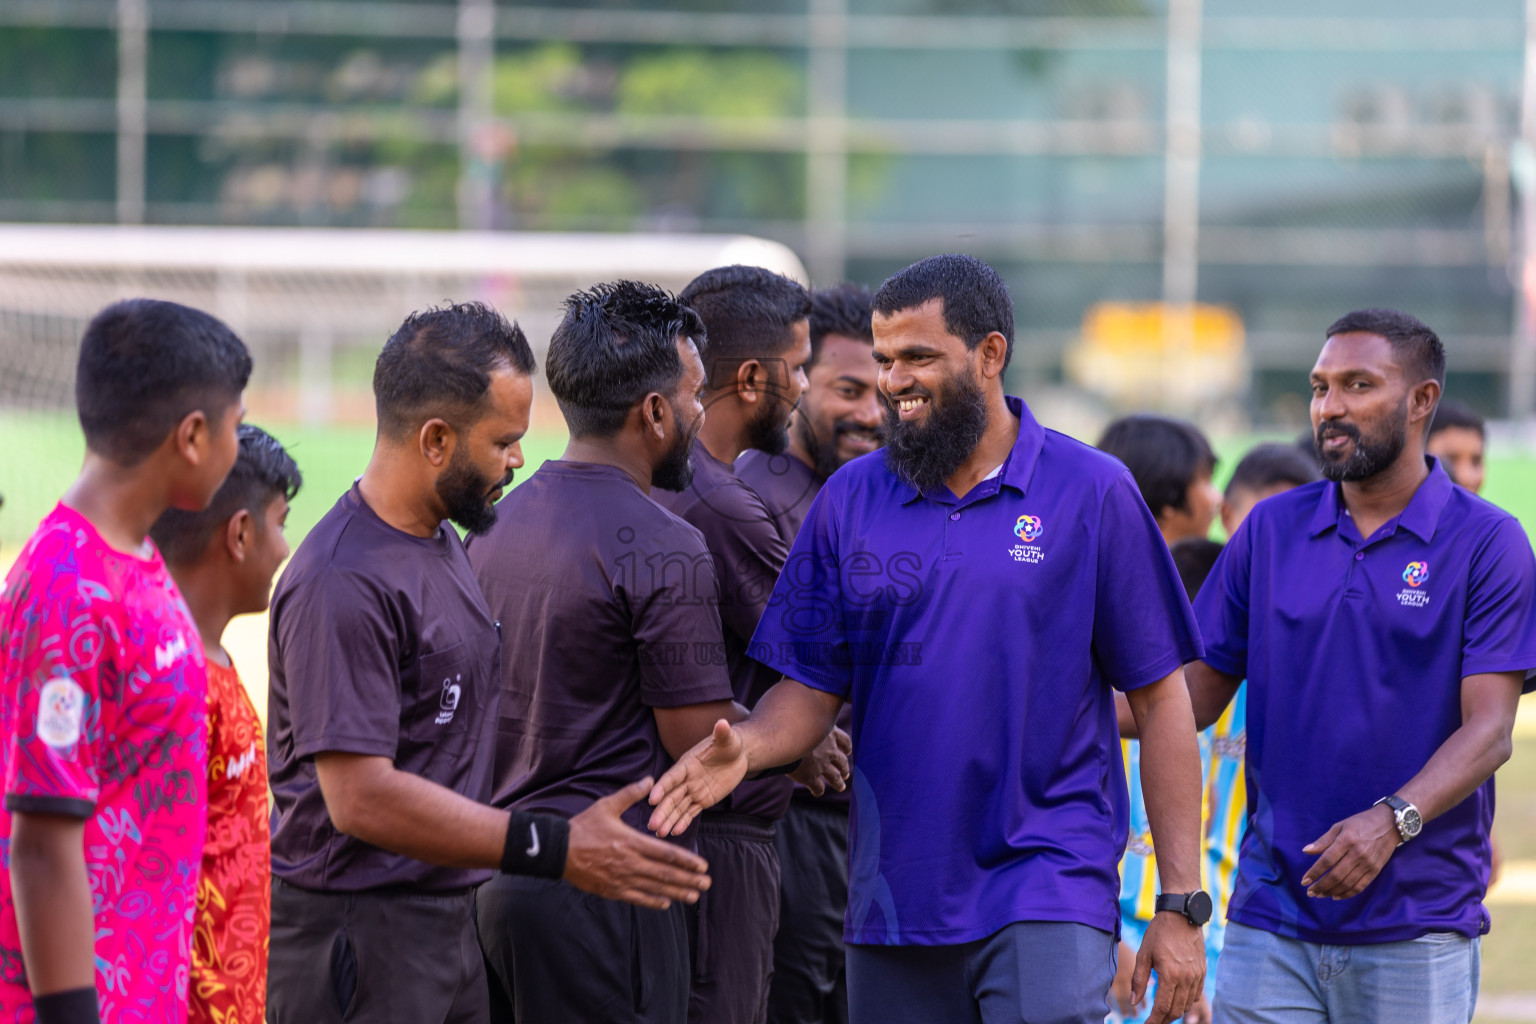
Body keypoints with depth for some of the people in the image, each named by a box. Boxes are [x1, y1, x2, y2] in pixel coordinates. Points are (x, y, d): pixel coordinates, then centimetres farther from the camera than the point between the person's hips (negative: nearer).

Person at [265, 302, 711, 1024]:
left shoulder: (444, 542, 14)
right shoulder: (343, 584, -19)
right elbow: (361, 797, -24)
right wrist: (554, 850, -24)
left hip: (449, 926, 10)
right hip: (356, 933, -10)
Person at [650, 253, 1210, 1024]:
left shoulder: (1091, 492, -2)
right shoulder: (850, 499, 7)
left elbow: (1160, 700, 0)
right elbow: (811, 691, 8)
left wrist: (1180, 903, -4)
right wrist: (745, 746, -16)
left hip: (1047, 887, -4)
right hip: (893, 897, 4)